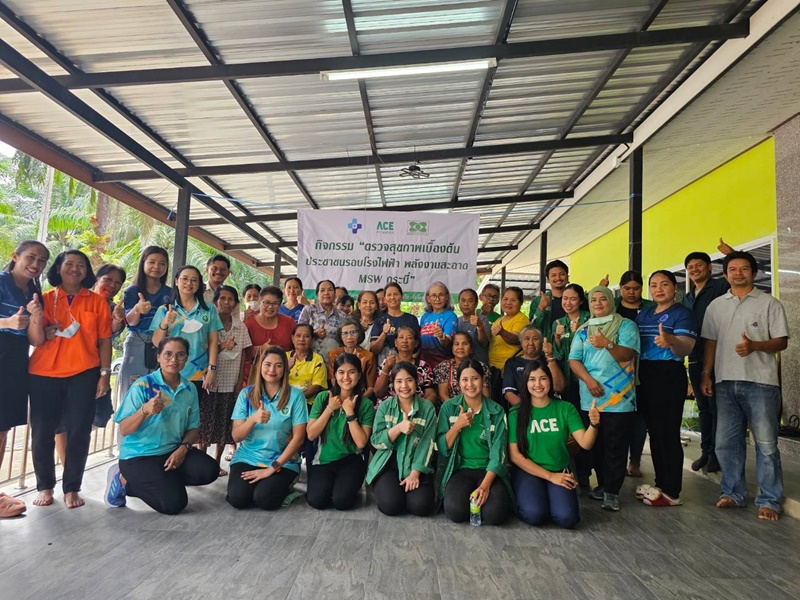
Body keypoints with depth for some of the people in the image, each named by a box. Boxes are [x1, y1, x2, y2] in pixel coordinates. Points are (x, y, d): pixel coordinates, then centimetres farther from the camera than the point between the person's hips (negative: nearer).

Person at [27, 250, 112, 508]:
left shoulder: (98, 301, 4)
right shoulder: (45, 299, 6)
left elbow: (104, 341, 4)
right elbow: (36, 340, -1)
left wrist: (105, 374, -2)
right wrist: (36, 317, -19)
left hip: (83, 374, -1)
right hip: (44, 374, 1)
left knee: (79, 431, 1)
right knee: (42, 432, 4)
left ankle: (71, 488, 12)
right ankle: (45, 487, 20)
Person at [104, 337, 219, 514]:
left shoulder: (190, 389, 3)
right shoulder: (142, 385, -12)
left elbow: (193, 427, 7)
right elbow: (124, 430, -14)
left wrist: (183, 448, -12)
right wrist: (144, 410, -32)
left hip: (173, 452, 5)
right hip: (139, 456, -5)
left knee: (209, 470, -16)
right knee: (173, 503, -18)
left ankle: (163, 479, 6)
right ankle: (124, 480, 7)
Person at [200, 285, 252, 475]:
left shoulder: (241, 327, 6)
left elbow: (242, 357, 7)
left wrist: (240, 382, 3)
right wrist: (221, 346, -20)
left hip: (230, 384, 3)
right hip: (209, 381, -3)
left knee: (224, 426, 9)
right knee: (205, 424, 4)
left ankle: (217, 462, 22)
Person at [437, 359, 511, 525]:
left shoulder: (497, 411, 0)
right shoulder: (449, 407, 2)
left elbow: (498, 453, -7)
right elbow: (442, 449, 0)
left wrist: (485, 485, -21)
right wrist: (458, 425, -16)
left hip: (489, 471, 0)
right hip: (459, 469, 0)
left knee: (495, 514, -27)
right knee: (455, 511, -29)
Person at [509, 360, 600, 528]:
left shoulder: (565, 408, 1)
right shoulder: (516, 413, -5)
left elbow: (585, 443, -8)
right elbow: (515, 456, -7)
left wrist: (594, 424, -29)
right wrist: (550, 476, -11)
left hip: (560, 471, 2)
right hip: (527, 472, -2)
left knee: (566, 518, -23)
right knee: (535, 515, -27)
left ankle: (552, 499, 9)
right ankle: (523, 500, 6)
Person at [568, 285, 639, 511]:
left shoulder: (626, 325, 2)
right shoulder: (583, 330, 12)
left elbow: (628, 354, -11)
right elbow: (574, 360, 4)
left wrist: (608, 344, -28)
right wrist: (588, 380, -12)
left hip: (619, 399, -4)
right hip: (590, 398, 4)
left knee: (615, 447, -2)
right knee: (595, 445, 12)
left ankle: (611, 491, 6)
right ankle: (603, 484, 26)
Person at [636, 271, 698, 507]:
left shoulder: (683, 313, -6)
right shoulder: (643, 314, 14)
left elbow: (686, 348, -21)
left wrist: (671, 341, -42)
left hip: (669, 376, -7)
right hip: (644, 375, 7)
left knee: (668, 433, -4)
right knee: (654, 432, 13)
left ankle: (672, 492, 4)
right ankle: (660, 484, 24)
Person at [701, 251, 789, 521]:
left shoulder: (769, 303, 2)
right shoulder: (716, 306, 12)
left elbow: (782, 341, -2)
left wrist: (755, 346, -21)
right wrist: (706, 374, 8)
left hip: (761, 382, -3)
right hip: (726, 382, 3)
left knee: (766, 444, 1)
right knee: (726, 442, 8)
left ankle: (769, 501, 12)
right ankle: (733, 492, 22)